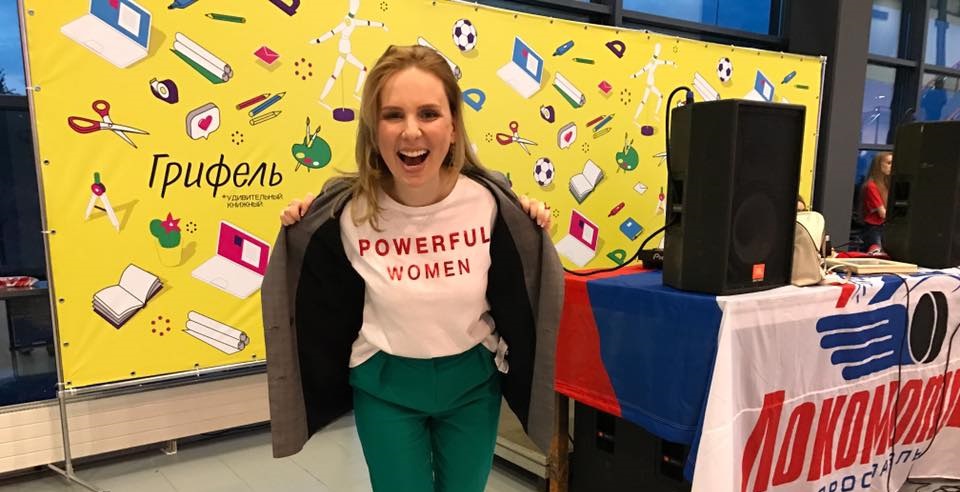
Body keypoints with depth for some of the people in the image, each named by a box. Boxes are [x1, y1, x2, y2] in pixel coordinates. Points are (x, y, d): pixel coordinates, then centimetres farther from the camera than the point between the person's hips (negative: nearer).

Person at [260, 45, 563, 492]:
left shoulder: (487, 201, -17)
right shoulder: (348, 211, -18)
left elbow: (515, 300, -2)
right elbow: (325, 311, -2)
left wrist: (533, 236, -15)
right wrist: (299, 238, -13)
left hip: (472, 382, 2)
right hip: (386, 388, -1)